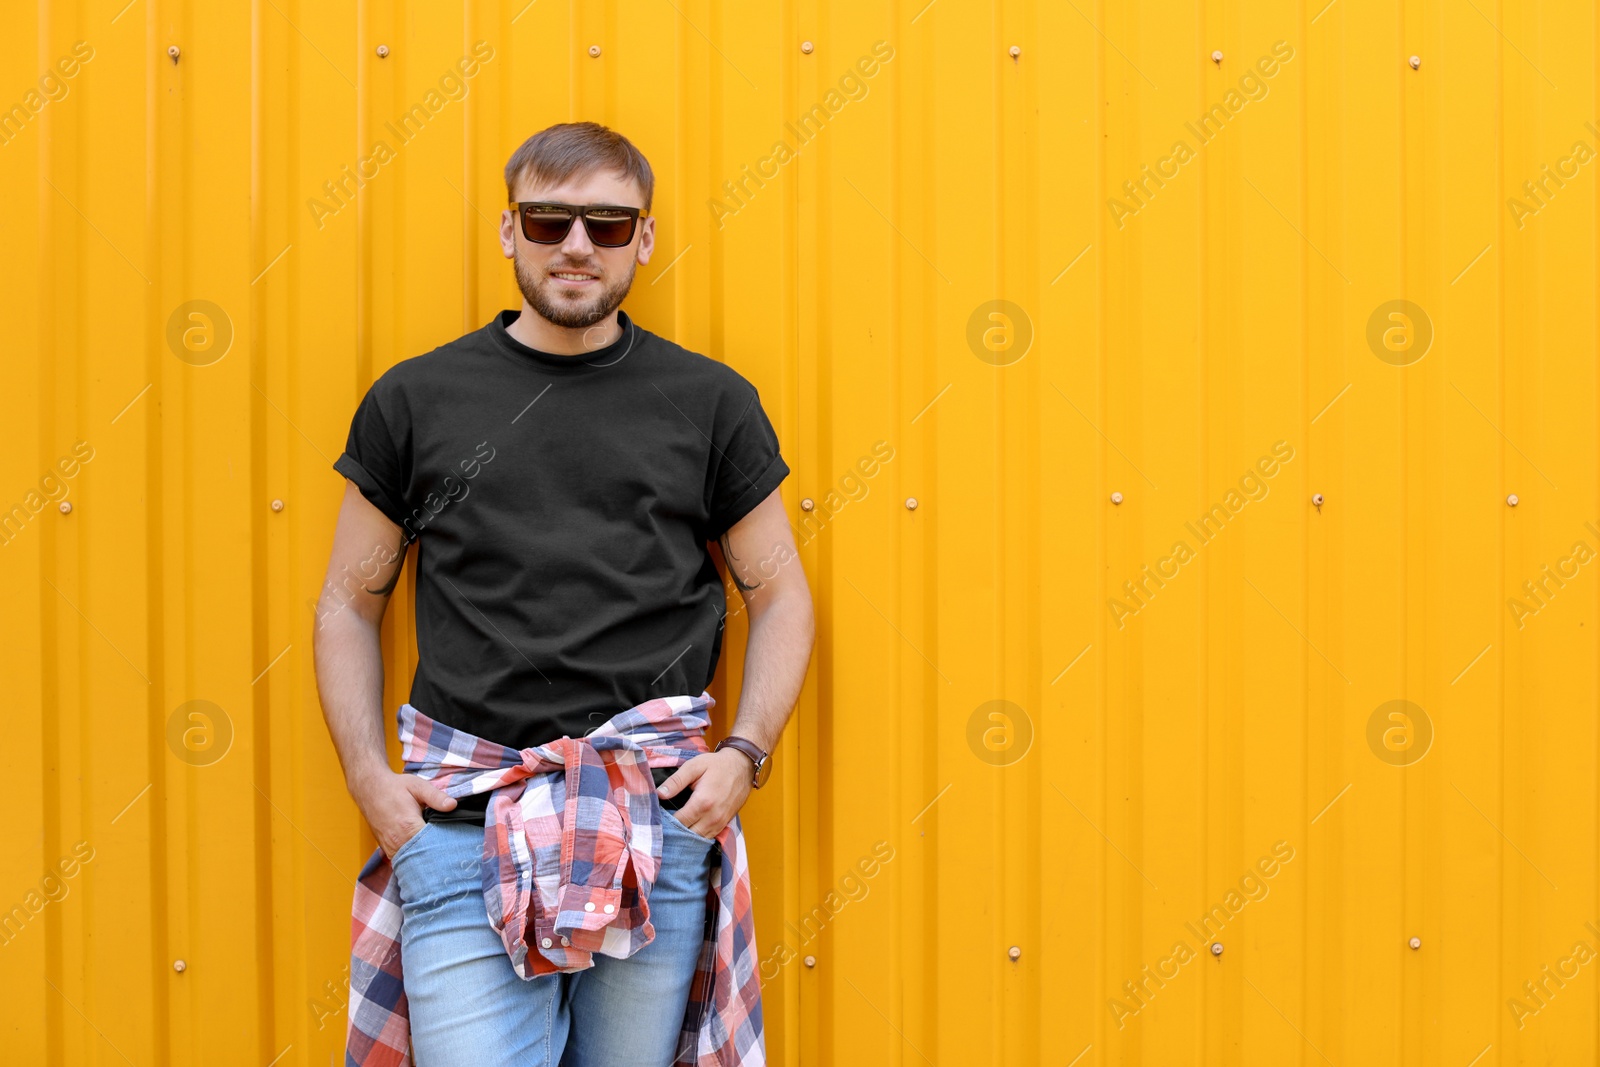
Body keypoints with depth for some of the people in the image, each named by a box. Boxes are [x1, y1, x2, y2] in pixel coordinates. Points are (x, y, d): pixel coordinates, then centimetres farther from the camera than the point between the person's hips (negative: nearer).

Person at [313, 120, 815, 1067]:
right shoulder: (416, 402, 9)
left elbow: (782, 598, 12)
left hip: (657, 822, 1)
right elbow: (349, 605, 14)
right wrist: (369, 776, 0)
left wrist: (745, 753, -3)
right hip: (463, 824, 0)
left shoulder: (711, 402, 8)